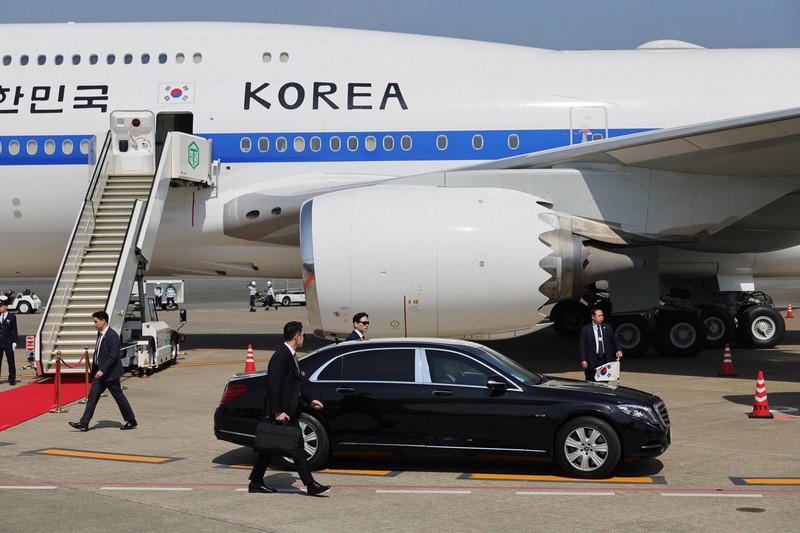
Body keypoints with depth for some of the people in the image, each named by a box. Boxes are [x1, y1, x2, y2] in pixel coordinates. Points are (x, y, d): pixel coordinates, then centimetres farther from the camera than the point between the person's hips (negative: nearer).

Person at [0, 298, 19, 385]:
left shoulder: (12, 316, 0)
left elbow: (14, 330, -1)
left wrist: (14, 342, -7)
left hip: (8, 343, -3)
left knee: (11, 361, 3)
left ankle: (12, 379, 10)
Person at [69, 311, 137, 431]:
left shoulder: (112, 336, -19)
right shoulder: (100, 334, 9)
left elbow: (113, 356, -24)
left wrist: (102, 370, -27)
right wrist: (94, 369, 18)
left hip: (110, 373, -9)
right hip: (99, 372, 9)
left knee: (119, 396, 2)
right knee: (92, 397, 4)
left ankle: (131, 421, 15)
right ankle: (84, 424, 4)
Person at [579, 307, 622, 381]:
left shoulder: (608, 328, 9)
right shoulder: (585, 329, -1)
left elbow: (615, 340, 15)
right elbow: (582, 346, -4)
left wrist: (618, 350, -4)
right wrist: (583, 360, -13)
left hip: (605, 360, 3)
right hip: (592, 361, -3)